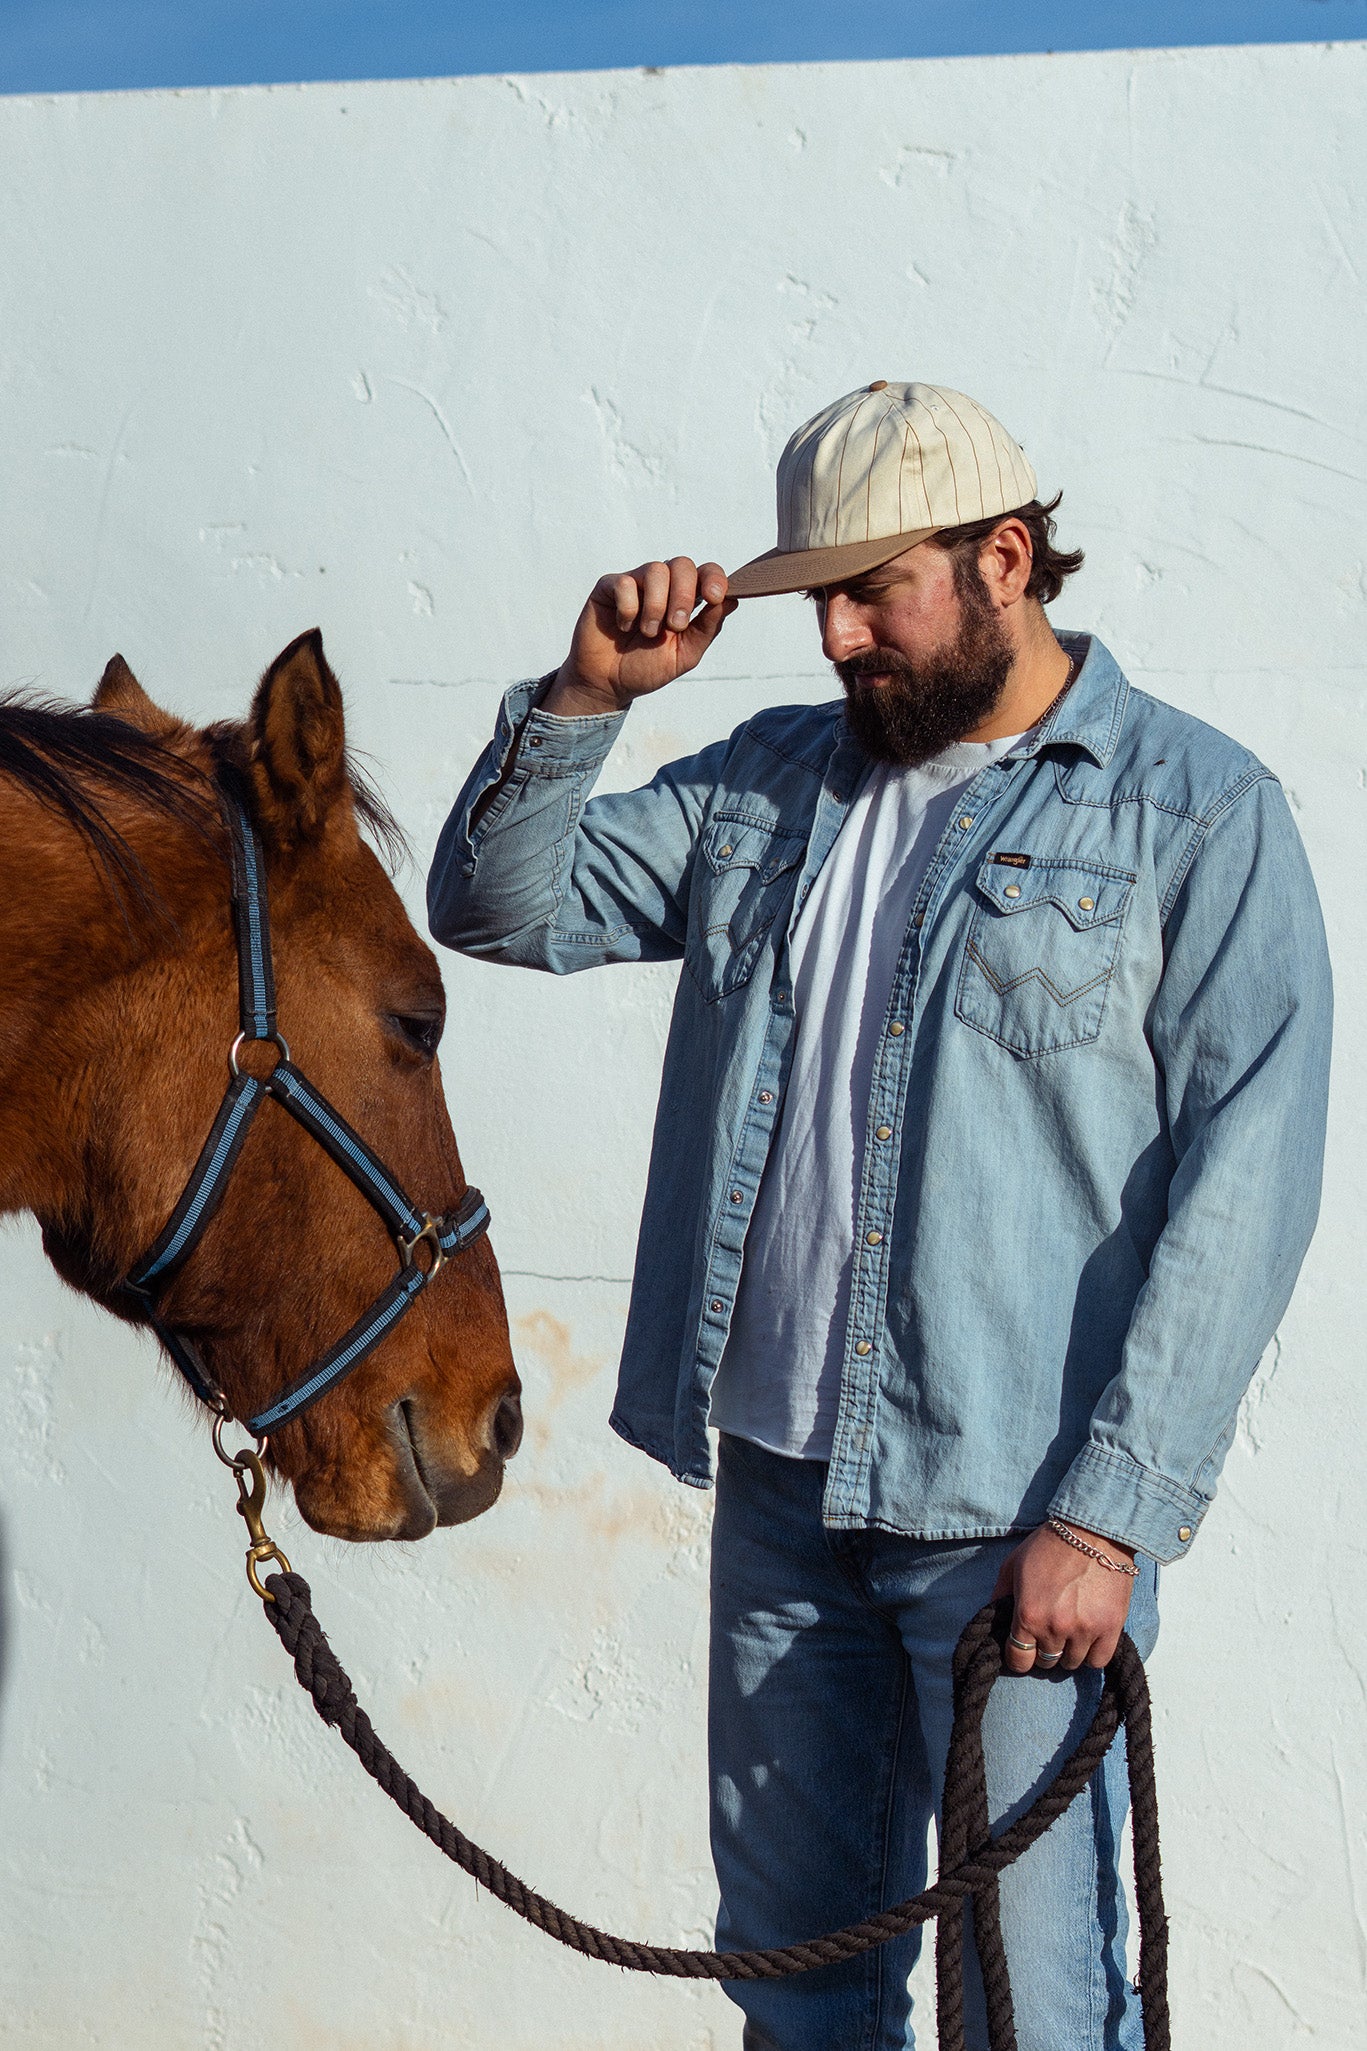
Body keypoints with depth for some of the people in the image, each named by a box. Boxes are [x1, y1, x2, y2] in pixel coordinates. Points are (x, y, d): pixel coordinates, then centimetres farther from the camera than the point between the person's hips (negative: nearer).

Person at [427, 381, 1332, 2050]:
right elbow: (500, 905, 11)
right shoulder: (768, 785, 11)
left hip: (1014, 1514, -5)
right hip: (777, 1477, 5)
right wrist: (586, 696, -6)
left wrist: (1109, 1514, -17)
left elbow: (1244, 1182, -11)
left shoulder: (1200, 814, -5)